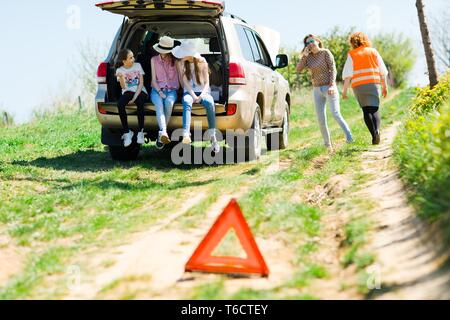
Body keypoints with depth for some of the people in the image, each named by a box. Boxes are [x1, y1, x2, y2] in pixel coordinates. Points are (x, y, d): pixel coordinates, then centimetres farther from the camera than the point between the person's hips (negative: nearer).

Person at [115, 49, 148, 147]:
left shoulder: (138, 66, 6)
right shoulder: (119, 70, 4)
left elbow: (141, 83, 1)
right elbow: (123, 87, -7)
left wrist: (135, 97, -12)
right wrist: (121, 77, -29)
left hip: (140, 91, -1)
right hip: (128, 92, 1)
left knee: (140, 103, -37)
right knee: (120, 104, -33)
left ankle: (141, 132, -26)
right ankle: (127, 132, -25)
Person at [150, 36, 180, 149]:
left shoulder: (175, 61, 8)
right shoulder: (154, 60, 10)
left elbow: (177, 79, 11)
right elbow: (154, 79, 6)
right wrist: (159, 91, -8)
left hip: (171, 90, 0)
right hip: (157, 89, 0)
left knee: (169, 103, -35)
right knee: (159, 104, -35)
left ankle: (161, 135, -34)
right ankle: (163, 132, -57)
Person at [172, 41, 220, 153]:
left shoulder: (202, 63, 2)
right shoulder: (182, 64, 5)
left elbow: (207, 83, 0)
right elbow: (185, 82, -1)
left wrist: (201, 96, -18)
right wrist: (193, 95, -16)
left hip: (203, 92, 0)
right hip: (189, 92, 0)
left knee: (210, 103, -35)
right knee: (187, 102, -37)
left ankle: (213, 137, -36)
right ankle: (186, 135, -55)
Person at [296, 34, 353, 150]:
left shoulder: (325, 53, -3)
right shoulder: (308, 57, 9)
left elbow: (333, 69, -8)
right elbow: (298, 69, -1)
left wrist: (332, 85, -19)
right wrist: (304, 55, -8)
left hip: (329, 88, -5)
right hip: (317, 90, 5)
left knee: (336, 114, -20)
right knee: (321, 119, 1)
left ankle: (349, 137, -17)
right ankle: (327, 144, 12)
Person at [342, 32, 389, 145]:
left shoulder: (352, 55, 5)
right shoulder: (373, 52, 10)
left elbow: (348, 74, -2)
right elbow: (382, 71, 8)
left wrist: (345, 90, 0)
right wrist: (384, 86, 14)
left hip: (359, 86, 0)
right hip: (373, 84, 0)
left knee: (366, 110, 11)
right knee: (375, 109, -2)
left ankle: (373, 134, 2)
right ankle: (377, 130, -29)